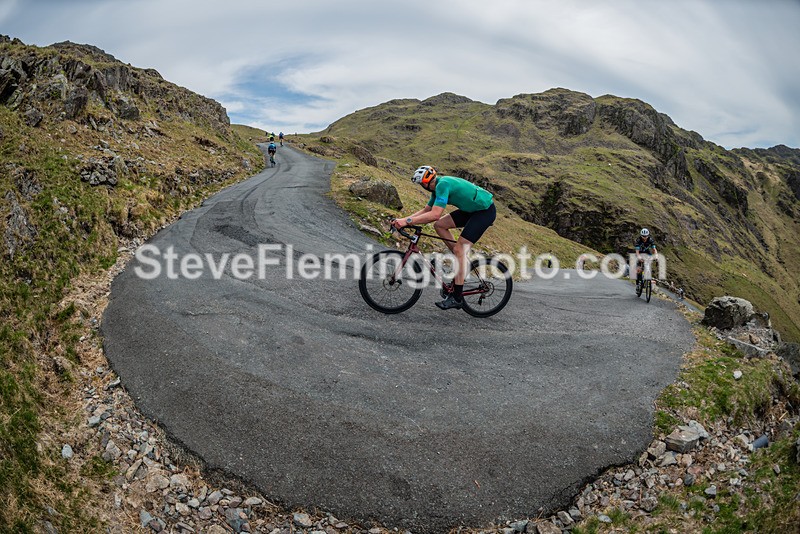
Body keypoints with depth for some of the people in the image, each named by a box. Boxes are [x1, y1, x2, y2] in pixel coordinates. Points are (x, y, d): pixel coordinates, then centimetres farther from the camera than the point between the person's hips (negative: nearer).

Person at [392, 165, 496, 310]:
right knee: (439, 225, 3)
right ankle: (461, 259, 13)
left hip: (486, 210, -9)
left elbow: (435, 214, -33)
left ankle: (457, 298, -8)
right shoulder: (438, 187, 7)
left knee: (459, 249, -13)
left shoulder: (443, 184, -23)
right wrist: (403, 219, 3)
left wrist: (408, 221, -30)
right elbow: (426, 210, 13)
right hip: (472, 209, 9)